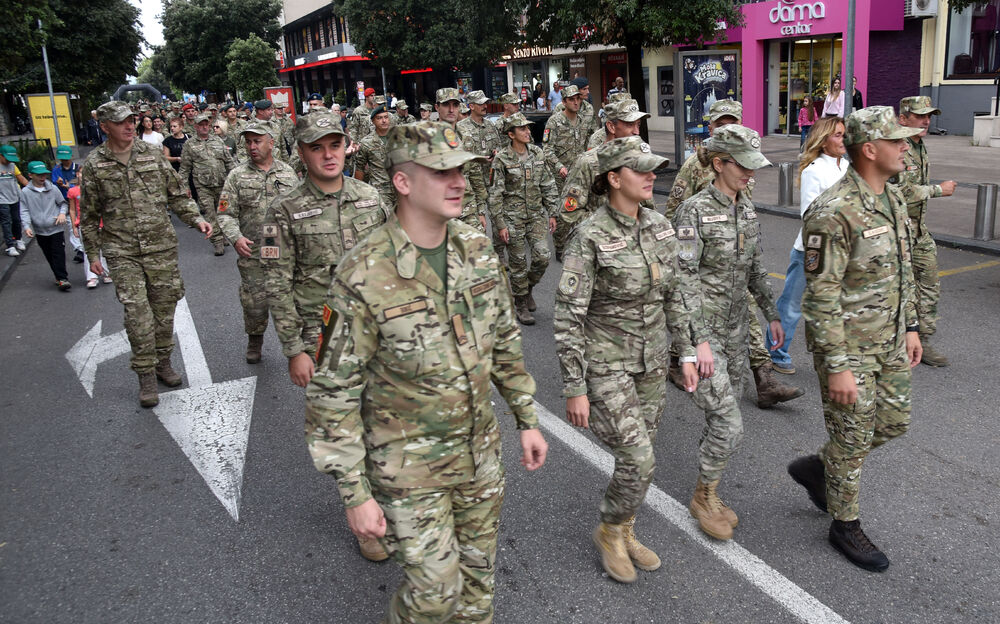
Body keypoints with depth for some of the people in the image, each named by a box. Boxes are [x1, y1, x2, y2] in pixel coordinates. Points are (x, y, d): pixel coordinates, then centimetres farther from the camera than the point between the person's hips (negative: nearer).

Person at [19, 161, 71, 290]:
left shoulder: (52, 188, 1)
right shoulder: (25, 192, 0)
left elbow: (63, 203, 13)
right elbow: (24, 211, -1)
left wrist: (62, 213, -7)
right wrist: (26, 227, -14)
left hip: (56, 228, -1)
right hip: (40, 231, 1)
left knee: (59, 254, -7)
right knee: (49, 256, 9)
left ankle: (62, 278, -5)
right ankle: (60, 277, 21)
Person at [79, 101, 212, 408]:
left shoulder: (152, 154, 4)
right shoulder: (94, 165, 0)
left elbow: (176, 194, 10)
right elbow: (89, 215, 7)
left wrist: (196, 219, -4)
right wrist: (93, 253, 7)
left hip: (161, 247, 2)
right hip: (122, 252, -2)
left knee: (164, 308, 9)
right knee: (137, 313, -9)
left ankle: (163, 362, 28)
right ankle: (146, 376, 4)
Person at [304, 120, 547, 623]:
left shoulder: (476, 249, -4)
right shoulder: (364, 277, -23)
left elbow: (504, 342, 9)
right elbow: (332, 392, -17)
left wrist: (527, 419, 10)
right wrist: (354, 493, -14)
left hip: (480, 450, 6)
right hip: (410, 465, -5)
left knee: (478, 573, 21)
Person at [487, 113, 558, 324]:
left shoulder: (537, 153, 5)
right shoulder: (502, 159, -9)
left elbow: (548, 185, 11)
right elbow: (495, 195, -8)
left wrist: (551, 213, 8)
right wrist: (500, 225, -10)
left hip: (536, 214, 4)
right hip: (513, 217, -4)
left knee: (542, 256, -5)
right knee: (518, 262, 2)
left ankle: (528, 288, 23)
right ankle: (521, 305, 17)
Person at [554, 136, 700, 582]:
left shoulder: (659, 227, 1)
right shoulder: (591, 237, -19)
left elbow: (675, 293, 12)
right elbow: (567, 317, -18)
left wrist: (687, 351, 9)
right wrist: (574, 389, -17)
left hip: (651, 361, 6)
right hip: (606, 364, -6)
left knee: (637, 458, 15)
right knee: (638, 460, -8)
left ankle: (624, 532, 38)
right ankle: (609, 532, 20)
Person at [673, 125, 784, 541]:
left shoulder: (746, 207, 7)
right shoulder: (695, 211, -16)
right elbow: (682, 281, -19)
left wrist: (772, 314, 16)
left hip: (736, 325, 7)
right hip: (701, 326, -7)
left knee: (721, 417, 15)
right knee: (728, 423, -8)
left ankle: (710, 495, 31)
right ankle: (703, 497, 15)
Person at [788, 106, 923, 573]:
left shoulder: (892, 199, 6)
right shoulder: (834, 213, -24)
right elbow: (820, 296, -24)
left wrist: (910, 326, 16)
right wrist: (837, 366, -22)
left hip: (889, 342, 9)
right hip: (848, 346, -9)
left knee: (893, 422, 19)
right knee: (853, 438, 5)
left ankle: (816, 468, 39)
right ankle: (845, 526, 26)